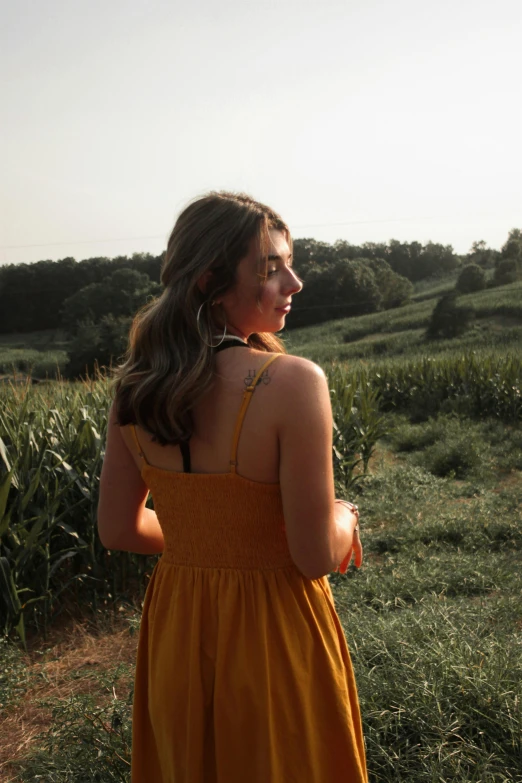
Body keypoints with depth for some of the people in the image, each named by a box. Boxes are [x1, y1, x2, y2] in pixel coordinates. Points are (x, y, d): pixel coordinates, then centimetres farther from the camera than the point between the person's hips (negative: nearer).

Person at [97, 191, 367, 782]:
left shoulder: (134, 387, -8)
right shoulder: (292, 382, -26)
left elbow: (118, 528, 0)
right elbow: (317, 558, -22)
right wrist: (345, 516, 0)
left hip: (173, 628, 5)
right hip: (274, 632, -4)